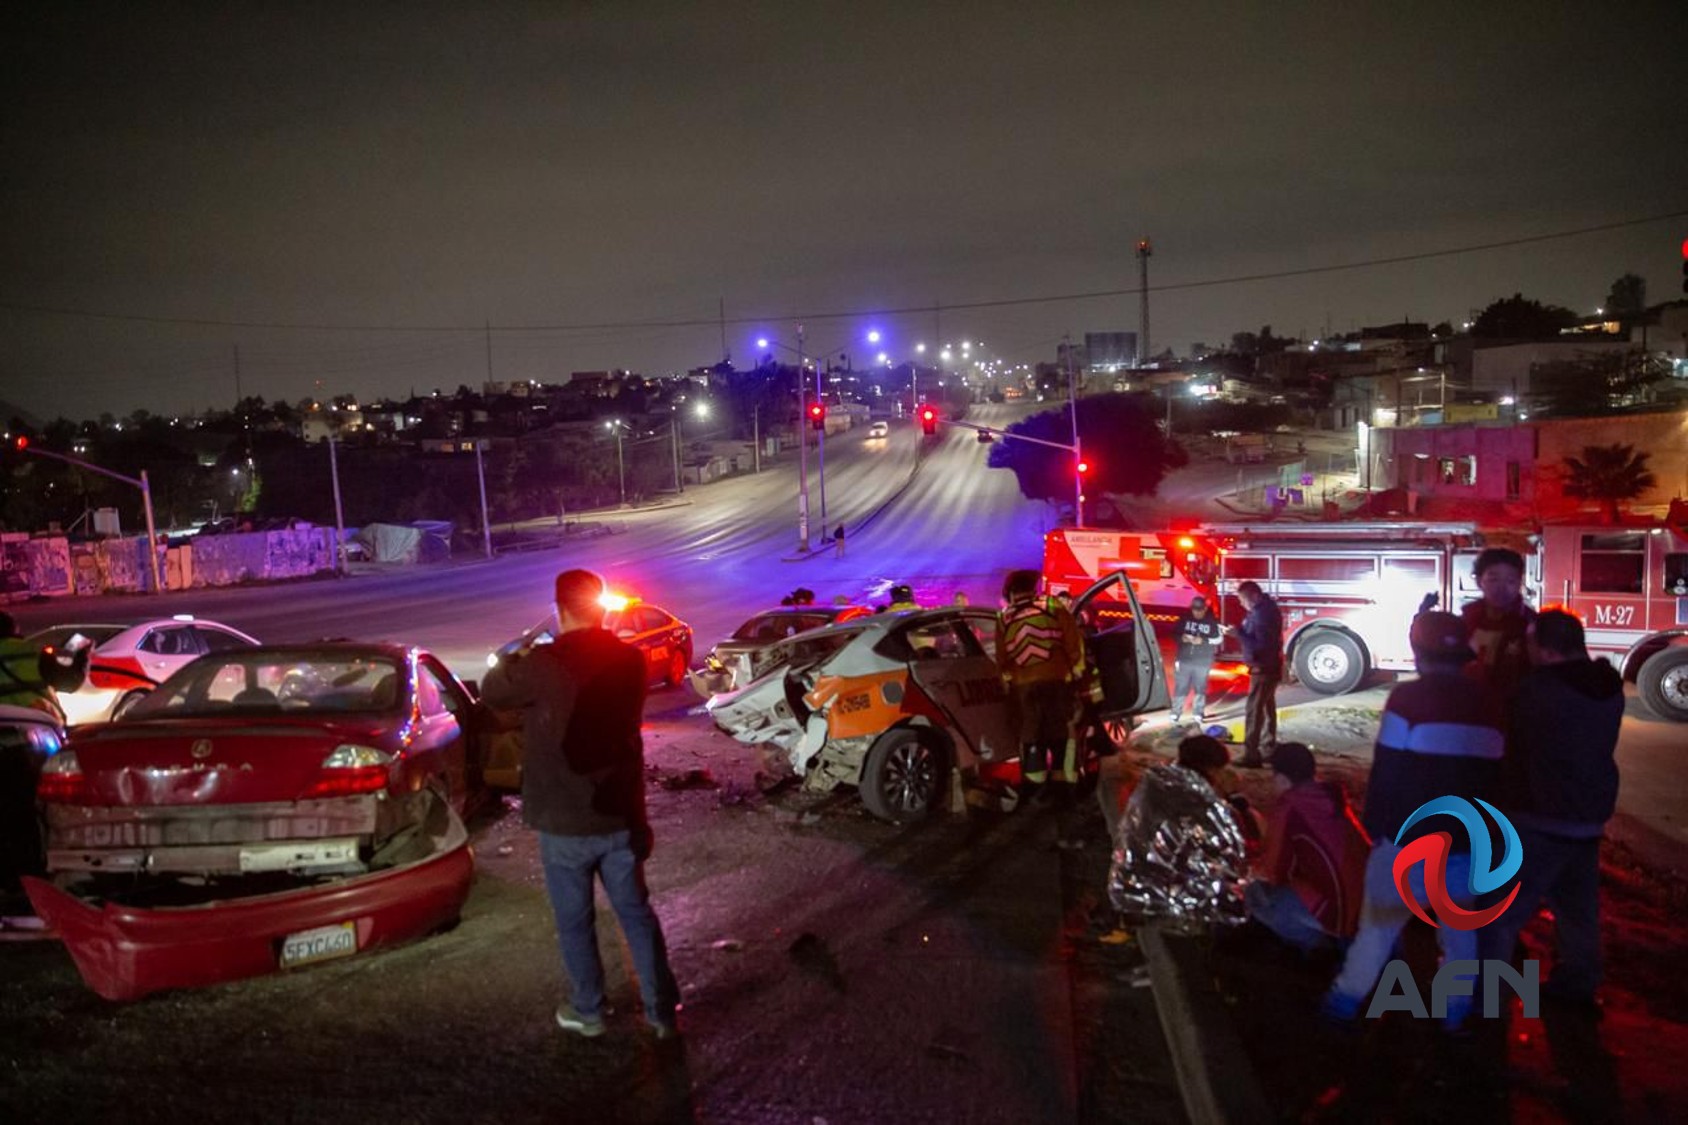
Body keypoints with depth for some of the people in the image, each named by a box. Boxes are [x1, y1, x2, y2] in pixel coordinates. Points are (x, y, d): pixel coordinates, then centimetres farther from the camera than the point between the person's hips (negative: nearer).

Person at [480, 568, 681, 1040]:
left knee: (575, 923, 14)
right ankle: (662, 1011, 23)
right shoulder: (631, 660, -3)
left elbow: (491, 693, -1)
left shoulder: (544, 665, -19)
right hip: (621, 814, 4)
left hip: (564, 821, -4)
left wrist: (514, 659, 19)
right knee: (636, 913, 16)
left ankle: (587, 1012, 29)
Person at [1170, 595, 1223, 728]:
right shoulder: (1185, 618, -1)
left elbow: (1219, 638, -5)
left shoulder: (1212, 621, -5)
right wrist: (1182, 638, -15)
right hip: (1184, 660, 1)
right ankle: (1175, 714, 8)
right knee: (1180, 687, 1)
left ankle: (1199, 715, 15)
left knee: (1200, 688, 6)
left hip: (1203, 662, -1)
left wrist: (1203, 641, -18)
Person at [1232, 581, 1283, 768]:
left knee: (1254, 710, -11)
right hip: (1269, 667, 11)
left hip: (1264, 668, -11)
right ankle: (1269, 749, 27)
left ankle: (1251, 755, -13)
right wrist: (1241, 630, 4)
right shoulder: (1265, 608, 11)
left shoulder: (1263, 613, -22)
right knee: (1267, 708, 17)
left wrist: (1238, 633, -25)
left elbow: (1261, 644, -27)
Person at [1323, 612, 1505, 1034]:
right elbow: (1494, 773, 10)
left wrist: (1375, 823, -3)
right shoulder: (1486, 703, 4)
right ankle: (1457, 1007, 25)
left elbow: (1387, 770, -13)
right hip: (1468, 837, 4)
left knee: (1381, 916, 7)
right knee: (1460, 921, 18)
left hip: (1411, 834, -4)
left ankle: (1349, 996, 15)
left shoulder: (1409, 697, -13)